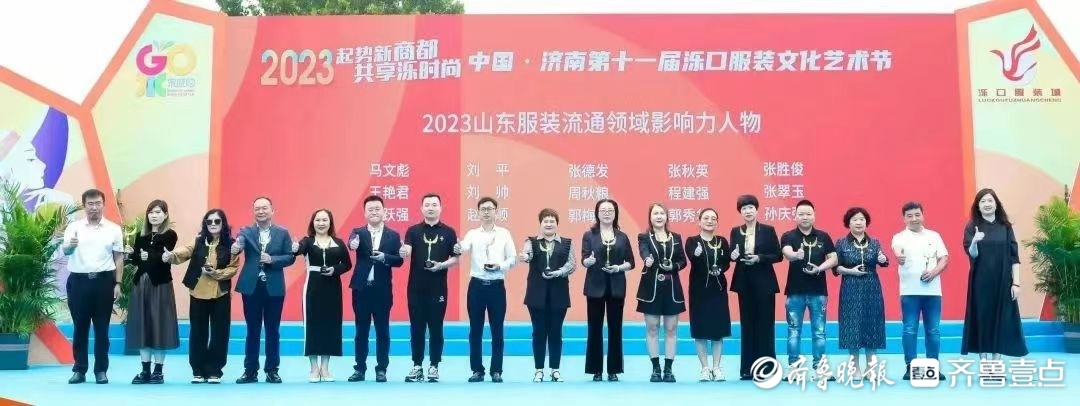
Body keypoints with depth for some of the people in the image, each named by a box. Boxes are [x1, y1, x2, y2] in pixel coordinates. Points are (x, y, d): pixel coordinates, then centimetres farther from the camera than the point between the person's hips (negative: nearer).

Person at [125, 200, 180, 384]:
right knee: (141, 324, 5)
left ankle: (158, 371, 6)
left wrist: (149, 256, -26)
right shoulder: (141, 236, 12)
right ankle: (145, 370, 12)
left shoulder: (170, 235, -2)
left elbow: (166, 259, -13)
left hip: (160, 284, -5)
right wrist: (132, 254, -12)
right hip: (141, 283, 5)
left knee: (159, 323, -2)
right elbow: (136, 261, 8)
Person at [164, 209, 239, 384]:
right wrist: (171, 255, -37)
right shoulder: (198, 241, 2)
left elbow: (233, 268, -3)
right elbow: (185, 251, -16)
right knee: (198, 333, 6)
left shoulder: (230, 244, -1)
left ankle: (214, 371, 13)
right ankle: (198, 371, 16)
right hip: (198, 293, 1)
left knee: (219, 333, 2)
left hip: (221, 294, -1)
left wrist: (216, 273, -19)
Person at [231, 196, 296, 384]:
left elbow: (291, 257, 0)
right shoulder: (246, 231, 2)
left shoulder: (282, 233, 3)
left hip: (274, 287, 0)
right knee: (252, 330, 7)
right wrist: (235, 248, -39)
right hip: (251, 287, 0)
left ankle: (272, 370, 15)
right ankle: (250, 370, 14)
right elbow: (238, 244, -16)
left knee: (273, 330, 6)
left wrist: (272, 259, -15)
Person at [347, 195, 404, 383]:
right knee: (361, 330, 8)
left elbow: (399, 260, -3)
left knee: (382, 330, 5)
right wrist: (353, 244, -46)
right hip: (361, 288, 0)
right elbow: (352, 242, -21)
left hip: (382, 289, 0)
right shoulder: (358, 232, 2)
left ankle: (381, 369, 13)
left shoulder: (393, 235, 3)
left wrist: (384, 257, -23)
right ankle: (360, 369, 16)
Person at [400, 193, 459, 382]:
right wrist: (403, 252, -34)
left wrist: (442, 265, -15)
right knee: (416, 328, 5)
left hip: (438, 288, -1)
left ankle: (434, 366, 13)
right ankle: (417, 366, 14)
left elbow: (456, 259, 4)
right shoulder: (413, 230, 4)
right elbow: (406, 251, -11)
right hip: (416, 287, 1)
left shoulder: (449, 232, 3)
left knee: (436, 328, 4)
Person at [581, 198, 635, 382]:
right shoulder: (589, 235, 2)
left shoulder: (622, 237, 8)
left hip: (616, 287, 2)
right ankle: (596, 370, 8)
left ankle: (613, 370, 11)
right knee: (595, 328, 1)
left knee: (615, 328, 4)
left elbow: (631, 262, 8)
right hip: (595, 286, -2)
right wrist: (589, 261, -30)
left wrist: (619, 268, -11)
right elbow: (584, 260, -7)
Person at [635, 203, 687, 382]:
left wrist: (674, 266, -15)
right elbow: (644, 252, -22)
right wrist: (648, 259, -44)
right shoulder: (644, 237, -1)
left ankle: (668, 369, 11)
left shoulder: (676, 237, 9)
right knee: (652, 329, 3)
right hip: (651, 287, -2)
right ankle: (655, 369, 11)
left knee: (671, 329, 4)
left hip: (672, 288, 2)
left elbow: (683, 260, 7)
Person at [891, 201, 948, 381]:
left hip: (932, 290, 3)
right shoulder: (900, 237, 2)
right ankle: (911, 367, 4)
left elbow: (944, 258, 8)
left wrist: (934, 272, -12)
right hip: (910, 291, -2)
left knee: (933, 329, 6)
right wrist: (898, 256, -45)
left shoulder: (934, 236, 11)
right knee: (910, 329, -1)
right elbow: (897, 250, -20)